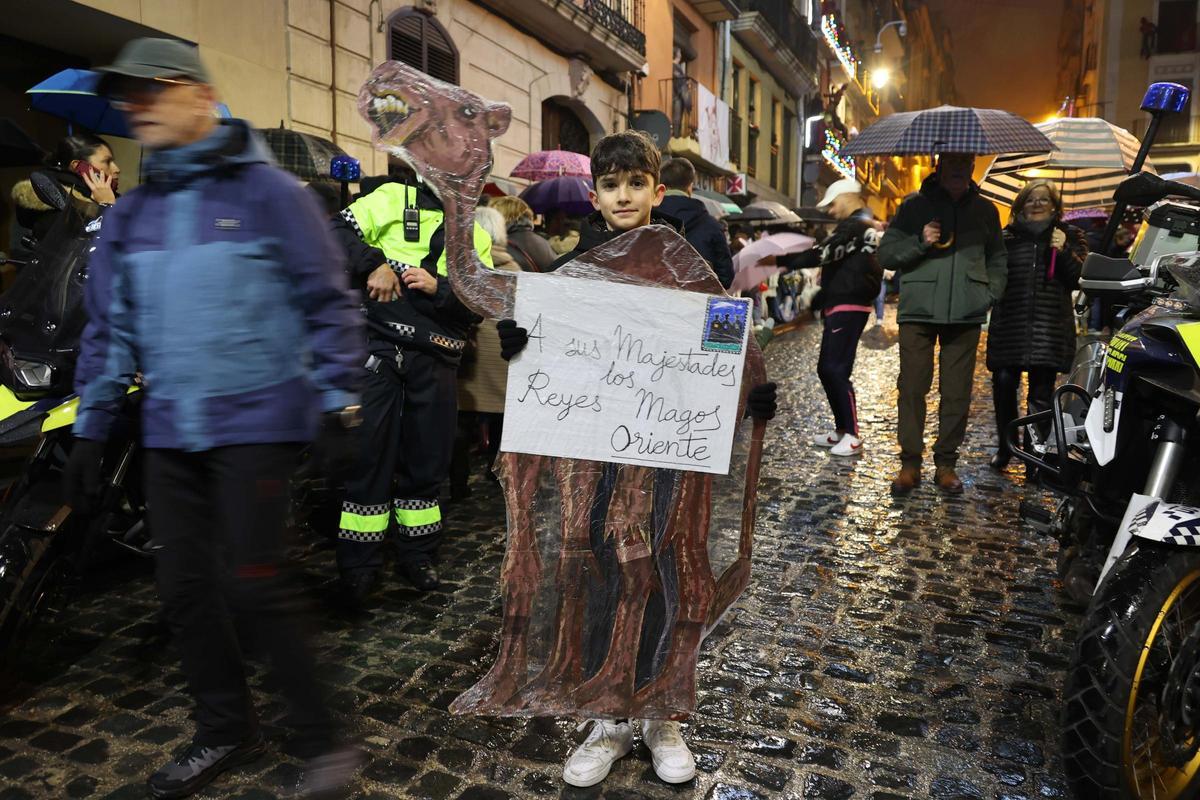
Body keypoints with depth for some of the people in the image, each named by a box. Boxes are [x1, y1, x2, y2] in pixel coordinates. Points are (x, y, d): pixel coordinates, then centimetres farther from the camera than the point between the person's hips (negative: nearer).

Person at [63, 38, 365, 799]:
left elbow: (328, 304, -5)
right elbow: (110, 328, 16)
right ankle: (227, 731, 29)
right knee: (184, 587, 9)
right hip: (170, 432, 6)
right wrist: (91, 430, 14)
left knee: (252, 585, -8)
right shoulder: (131, 214, 12)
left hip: (257, 422, -6)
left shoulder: (268, 191, -4)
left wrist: (336, 404, -10)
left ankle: (323, 738, 12)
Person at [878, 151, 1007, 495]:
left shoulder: (985, 210, 16)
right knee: (912, 387, -5)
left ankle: (946, 464, 13)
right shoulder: (915, 205, 8)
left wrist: (990, 295, 9)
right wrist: (920, 242, -11)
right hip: (918, 311, -2)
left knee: (957, 392, 2)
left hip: (966, 313, 2)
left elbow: (997, 258, 24)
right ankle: (910, 464, 5)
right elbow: (886, 254, 5)